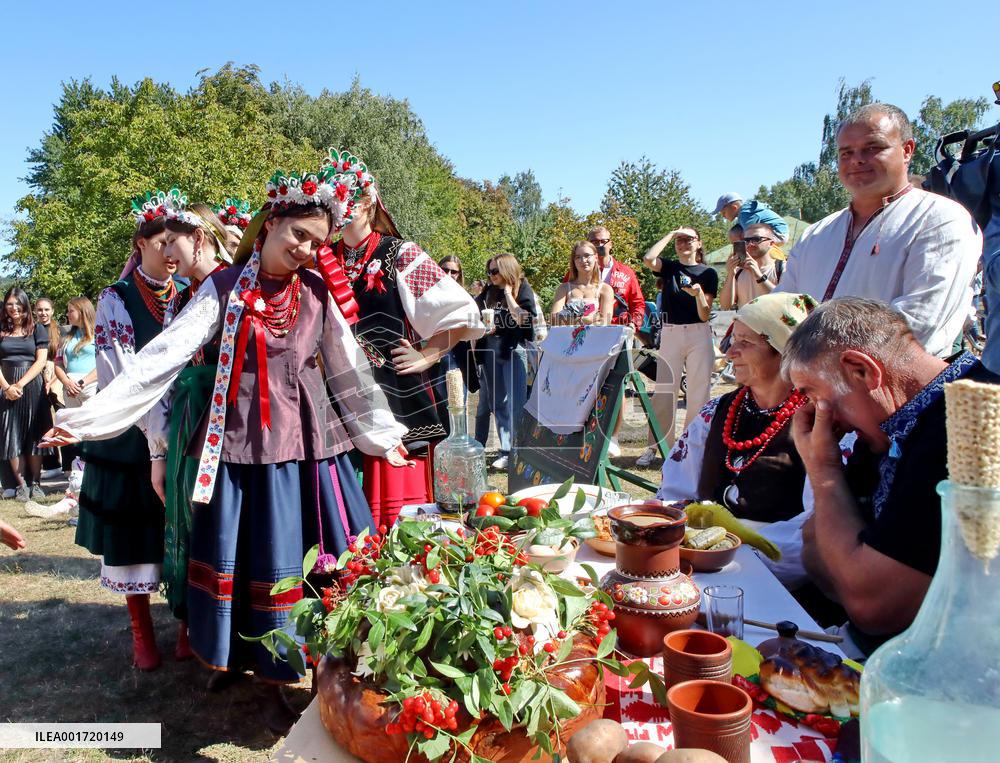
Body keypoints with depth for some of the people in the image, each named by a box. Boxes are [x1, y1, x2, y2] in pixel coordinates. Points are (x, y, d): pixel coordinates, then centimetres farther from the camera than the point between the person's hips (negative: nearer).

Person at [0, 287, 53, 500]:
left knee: (34, 435, 0)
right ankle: (21, 485, 3)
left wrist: (20, 384, -10)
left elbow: (41, 360, -2)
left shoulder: (37, 329, 5)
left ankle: (35, 483, 3)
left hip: (32, 386, -2)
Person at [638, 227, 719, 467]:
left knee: (698, 393, 1)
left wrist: (699, 294, -22)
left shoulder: (708, 273, 5)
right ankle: (655, 446, 5)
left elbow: (705, 315, -1)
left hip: (699, 334, -1)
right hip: (670, 333, 1)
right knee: (663, 392, 0)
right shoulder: (669, 267, 9)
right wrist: (671, 233, -4)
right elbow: (648, 259, -14)